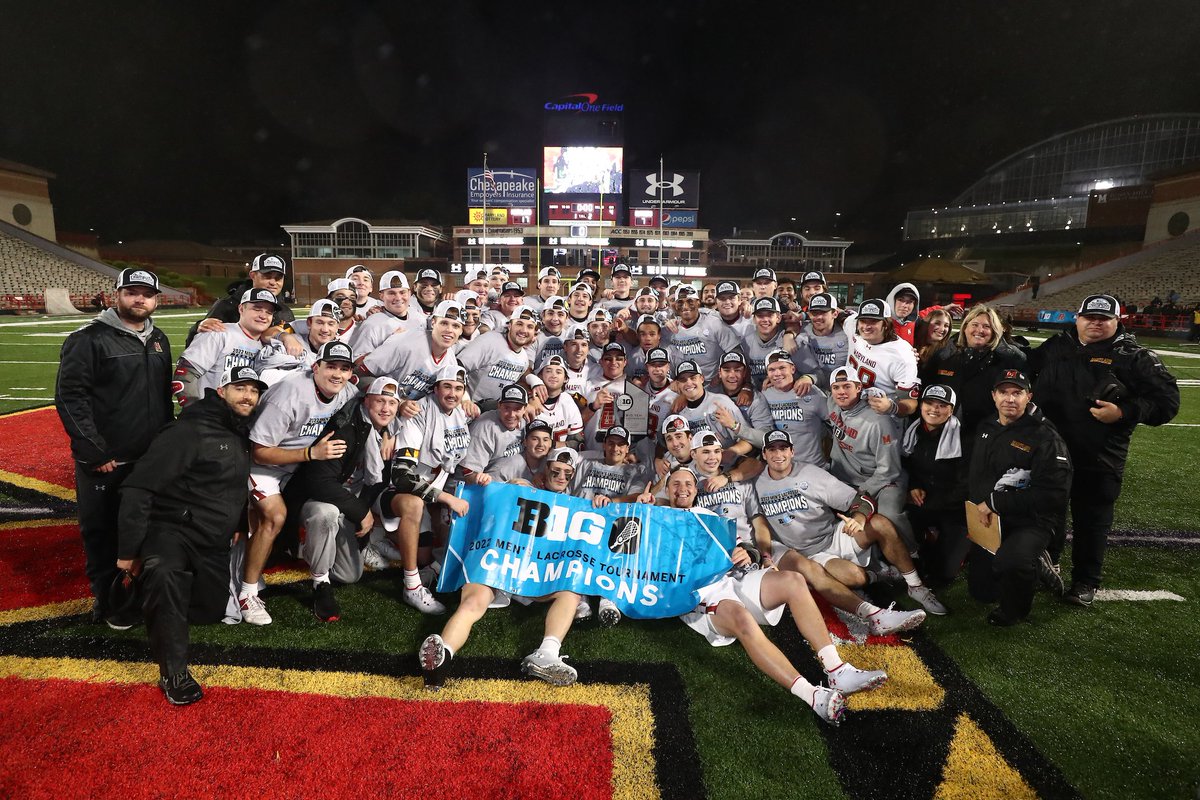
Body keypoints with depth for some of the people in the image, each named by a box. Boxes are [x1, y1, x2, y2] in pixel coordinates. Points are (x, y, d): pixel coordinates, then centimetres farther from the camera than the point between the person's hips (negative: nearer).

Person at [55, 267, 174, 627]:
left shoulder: (159, 340, 11)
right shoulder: (89, 339, -9)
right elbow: (70, 397, -14)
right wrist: (95, 452, -17)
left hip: (152, 459, 6)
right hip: (105, 462, -6)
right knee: (102, 532, 7)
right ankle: (107, 600, 23)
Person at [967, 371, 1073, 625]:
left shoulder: (1045, 437, -14)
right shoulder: (986, 430, 6)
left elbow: (1053, 494, -21)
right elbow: (974, 477, 15)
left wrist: (995, 503, -22)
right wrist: (982, 506, -2)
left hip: (1031, 522, -6)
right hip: (990, 521, 6)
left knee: (1008, 561, -37)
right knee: (981, 590, 13)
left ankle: (1014, 609, -4)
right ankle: (1034, 563, 36)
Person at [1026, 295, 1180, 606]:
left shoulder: (1134, 357, -4)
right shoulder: (1055, 347, 6)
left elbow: (1166, 399, -7)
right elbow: (1026, 370, 24)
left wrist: (1124, 412, -20)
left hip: (1099, 460, -3)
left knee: (1092, 521, 7)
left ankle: (1085, 581, 24)